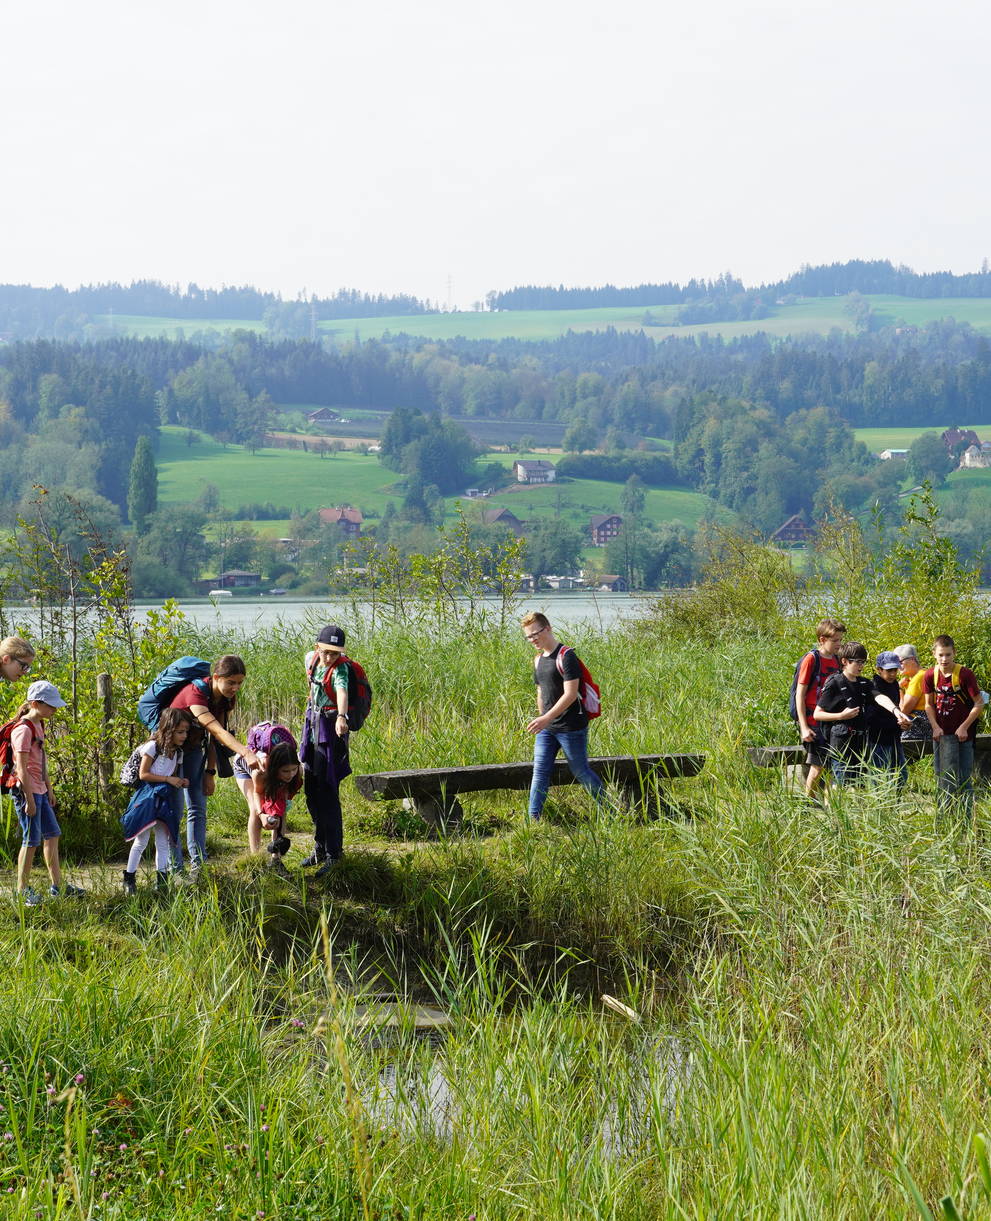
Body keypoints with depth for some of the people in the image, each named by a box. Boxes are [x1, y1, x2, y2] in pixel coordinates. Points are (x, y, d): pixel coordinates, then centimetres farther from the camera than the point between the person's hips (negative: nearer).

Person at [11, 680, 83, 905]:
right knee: (31, 840, -4)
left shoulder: (38, 726, 13)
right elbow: (21, 767, -20)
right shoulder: (23, 730, -17)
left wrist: (49, 790, 19)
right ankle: (22, 891, 5)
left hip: (40, 791, 10)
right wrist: (29, 798, -20)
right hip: (27, 791, -10)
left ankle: (57, 885, 20)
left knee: (52, 835, 13)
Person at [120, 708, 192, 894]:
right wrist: (168, 779, -15)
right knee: (141, 841, -4)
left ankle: (161, 880, 9)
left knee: (163, 842, 5)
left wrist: (180, 782, -2)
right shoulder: (153, 747, -11)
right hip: (147, 797, -6)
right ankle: (129, 879, 5)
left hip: (164, 800, 6)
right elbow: (143, 774, -12)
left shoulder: (177, 753, 10)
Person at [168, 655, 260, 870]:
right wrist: (246, 753, -54)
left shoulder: (227, 699, -10)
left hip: (193, 748, 7)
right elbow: (217, 731, -44)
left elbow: (214, 738, -2)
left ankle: (199, 863, 3)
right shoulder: (195, 693, -33)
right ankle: (174, 867, -5)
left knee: (198, 808, 2)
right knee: (174, 808, -8)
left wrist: (210, 772, -6)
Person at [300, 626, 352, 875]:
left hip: (331, 731, -8)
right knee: (311, 791, 14)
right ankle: (320, 848, 28)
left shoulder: (339, 669, -22)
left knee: (327, 792, -11)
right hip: (312, 726, 8)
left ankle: (334, 855, -6)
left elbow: (342, 691, -43)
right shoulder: (311, 659, 0)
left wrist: (341, 717, -60)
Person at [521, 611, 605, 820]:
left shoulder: (566, 656, -15)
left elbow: (570, 695, -21)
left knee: (580, 772, 2)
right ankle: (532, 818, 1)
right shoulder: (538, 660, 11)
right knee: (539, 772, 1)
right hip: (546, 727, 7)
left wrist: (547, 718, -26)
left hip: (571, 727, -7)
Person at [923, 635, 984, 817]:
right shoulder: (931, 675, -2)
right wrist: (935, 727, -5)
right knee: (943, 778, 9)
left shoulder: (965, 675, -13)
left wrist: (964, 727, -12)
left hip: (962, 734, -4)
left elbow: (979, 703, -9)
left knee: (964, 778, -1)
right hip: (941, 733, 4)